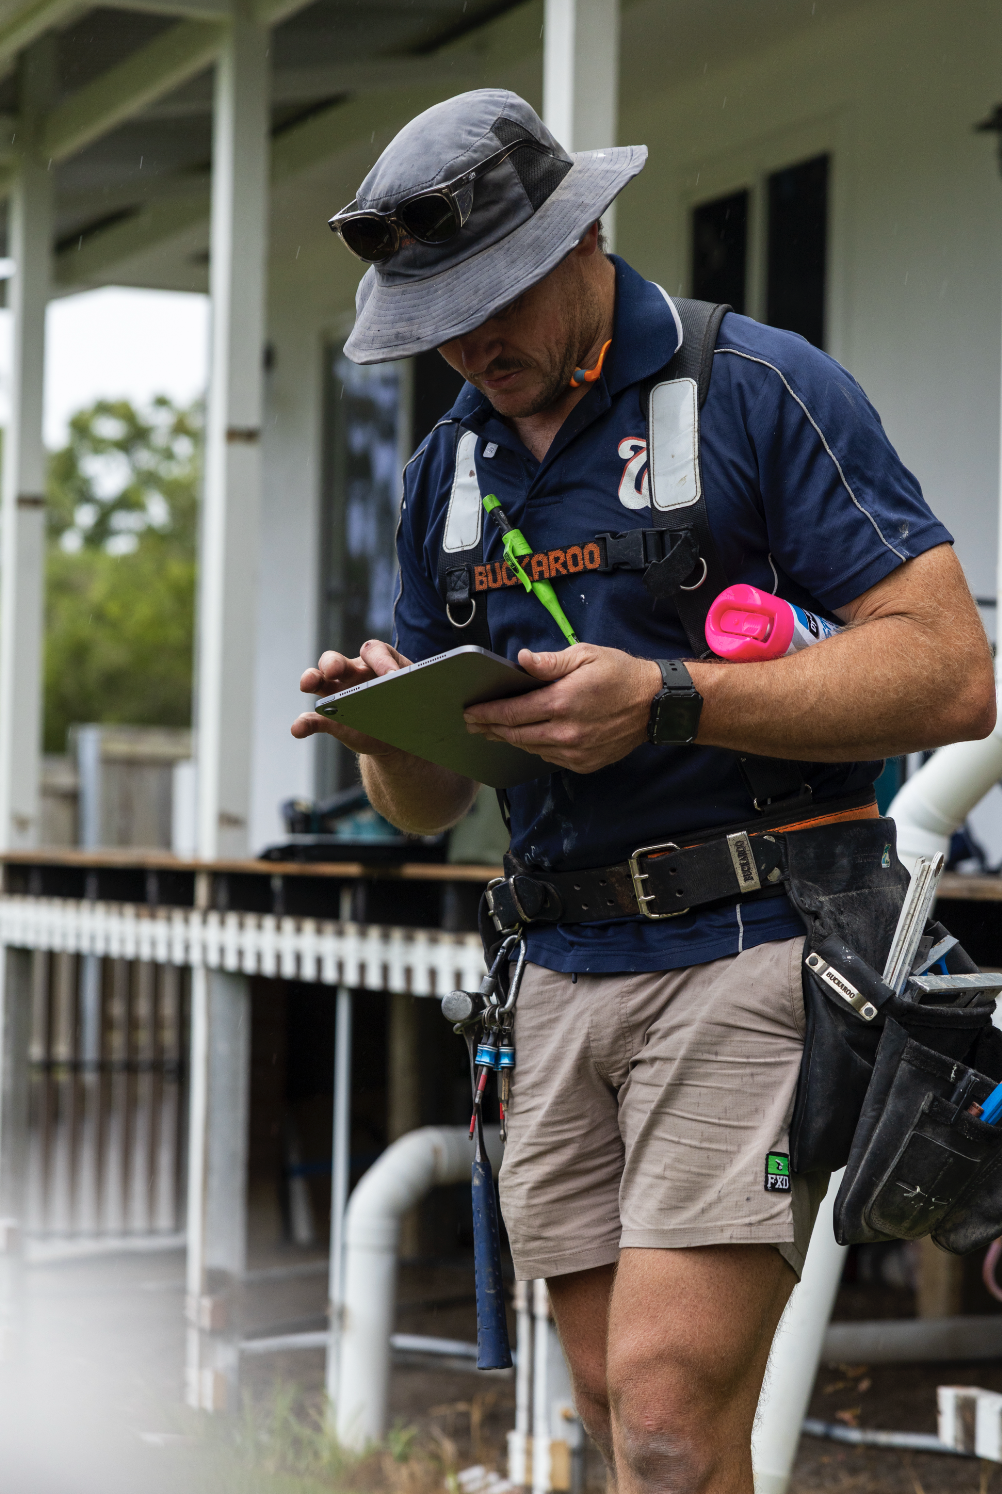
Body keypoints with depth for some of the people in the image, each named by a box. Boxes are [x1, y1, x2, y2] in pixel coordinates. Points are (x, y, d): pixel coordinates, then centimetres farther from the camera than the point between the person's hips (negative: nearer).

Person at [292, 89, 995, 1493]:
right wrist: (388, 730, -6)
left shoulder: (759, 389, -5)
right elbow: (430, 802, 19)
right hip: (564, 969, 7)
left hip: (754, 950, -6)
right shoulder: (451, 468, 15)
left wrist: (665, 701, -22)